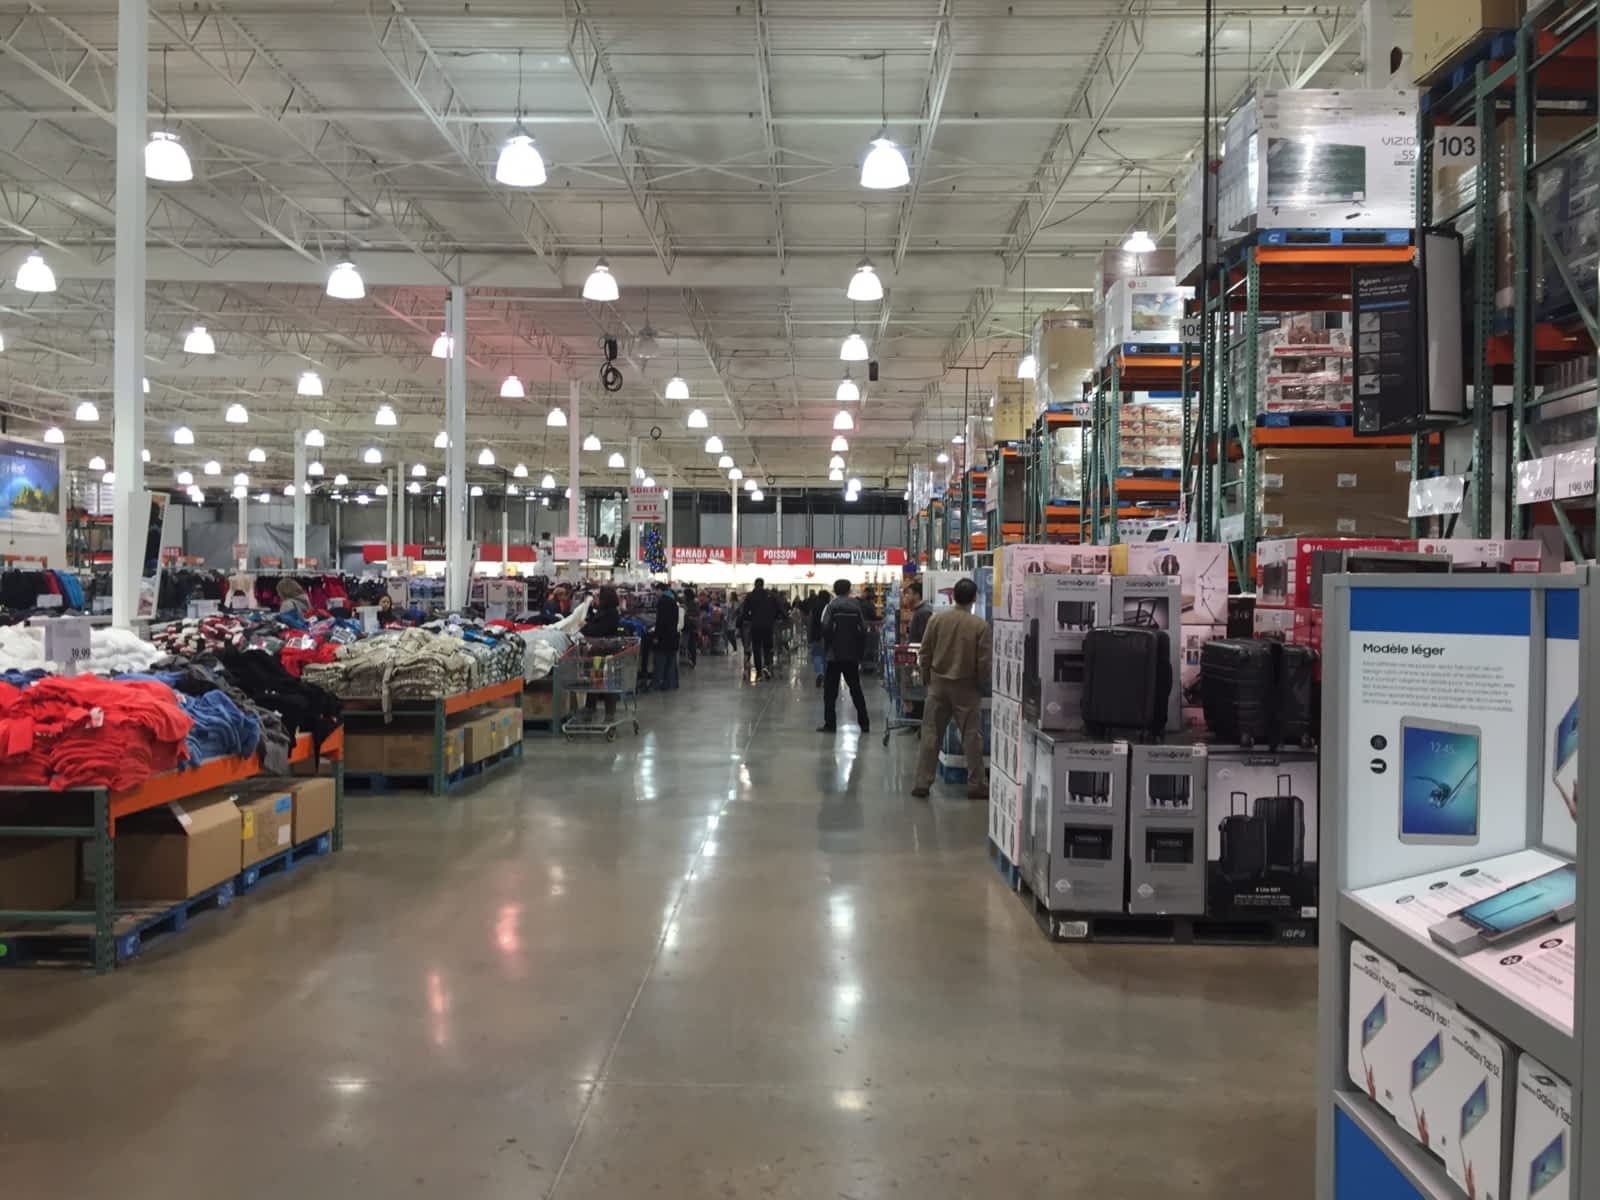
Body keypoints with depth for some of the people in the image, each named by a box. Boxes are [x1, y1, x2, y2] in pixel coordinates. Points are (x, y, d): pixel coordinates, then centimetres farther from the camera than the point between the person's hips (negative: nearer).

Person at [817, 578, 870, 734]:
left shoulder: (832, 606, -5)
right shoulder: (856, 606, 4)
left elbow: (826, 628, -15)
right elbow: (863, 629, 1)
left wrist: (826, 646, -1)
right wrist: (860, 652, 8)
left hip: (835, 655, -3)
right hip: (852, 655, 3)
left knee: (830, 689, 3)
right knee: (856, 689, 11)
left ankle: (830, 724, -2)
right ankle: (864, 724, 10)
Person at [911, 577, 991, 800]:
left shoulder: (937, 619, -4)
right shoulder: (980, 625, -10)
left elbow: (924, 653, -1)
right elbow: (984, 661, -8)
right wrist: (980, 685, 8)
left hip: (938, 683, 2)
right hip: (966, 687, -2)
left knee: (931, 734, 7)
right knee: (971, 736, 6)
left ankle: (921, 783, 8)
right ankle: (976, 785, 10)